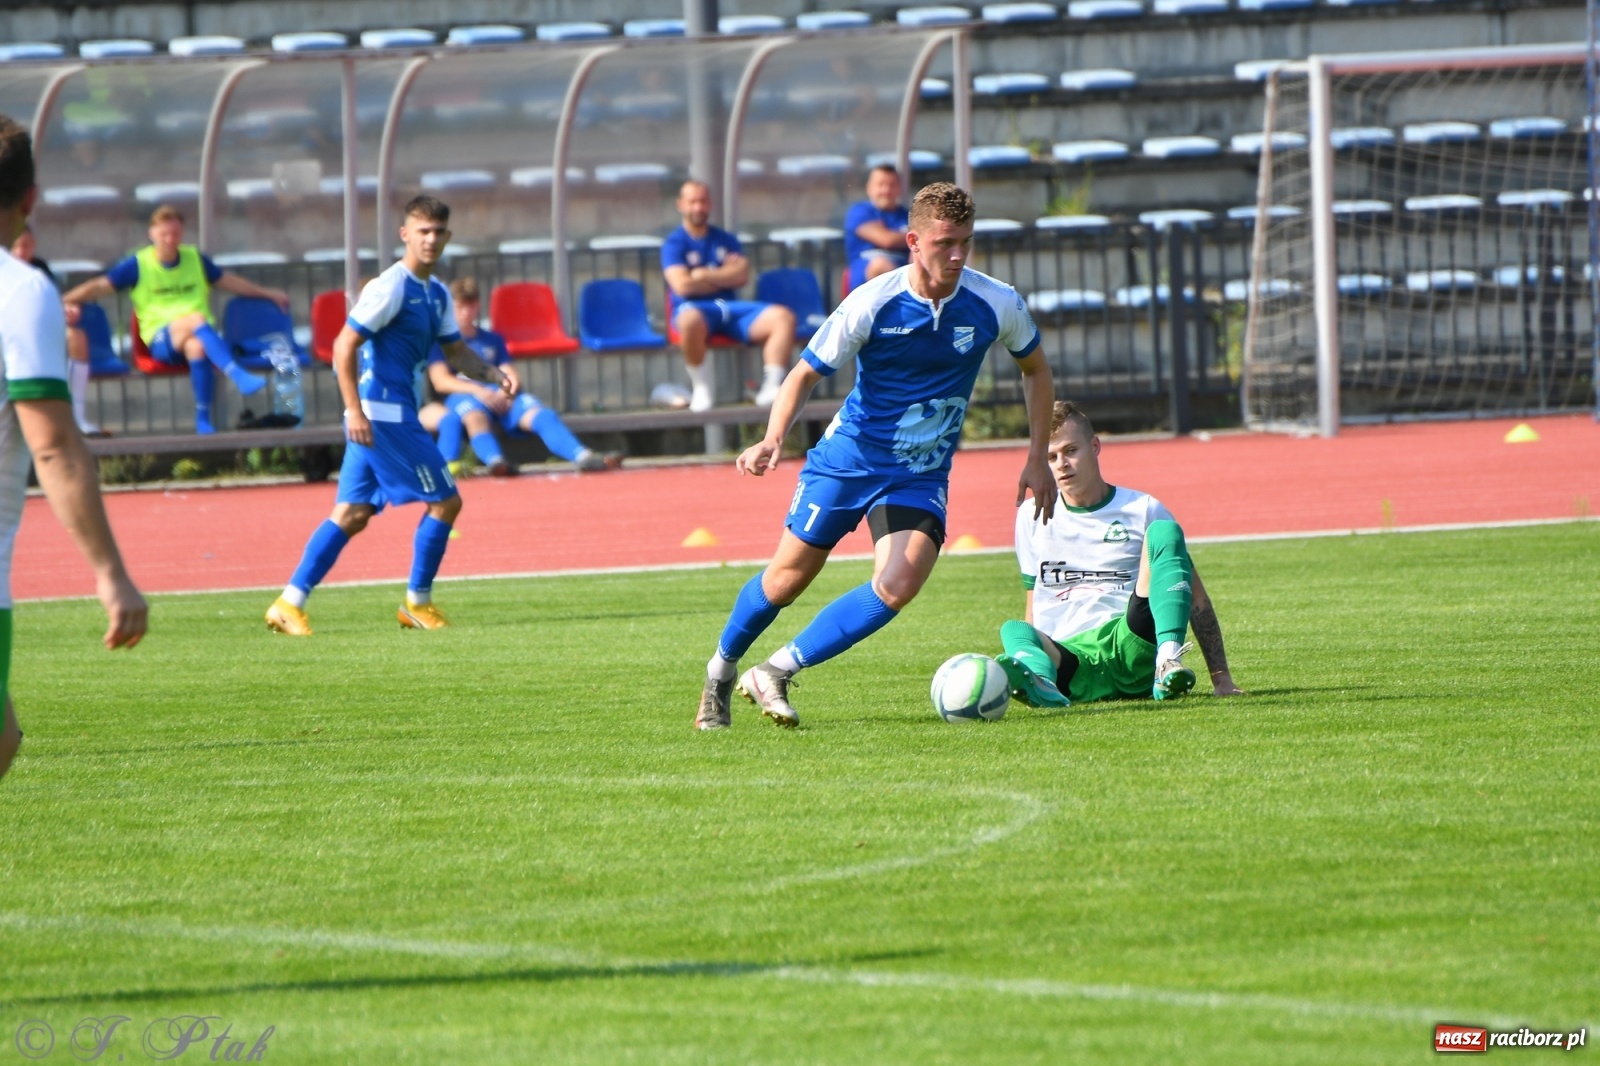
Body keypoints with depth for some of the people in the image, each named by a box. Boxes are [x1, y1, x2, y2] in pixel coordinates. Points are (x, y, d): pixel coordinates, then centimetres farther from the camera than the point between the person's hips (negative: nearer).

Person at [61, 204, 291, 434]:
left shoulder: (195, 259, 17)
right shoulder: (139, 265, 7)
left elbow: (228, 281, 30)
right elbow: (100, 286, 1)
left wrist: (267, 294, 33)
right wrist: (65, 302, -14)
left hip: (200, 335, 2)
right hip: (161, 340, -2)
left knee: (196, 347, -38)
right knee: (196, 319, -37)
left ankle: (203, 420, -34)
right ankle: (239, 376, -50)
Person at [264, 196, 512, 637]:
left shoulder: (437, 294, 14)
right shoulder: (391, 287, -13)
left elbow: (453, 349, 26)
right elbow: (344, 345, -16)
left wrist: (492, 372, 7)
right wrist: (355, 411, -21)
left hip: (395, 414, 9)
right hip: (382, 413, -9)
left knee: (353, 513, 5)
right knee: (444, 501, -2)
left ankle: (289, 604, 3)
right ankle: (417, 603, 9)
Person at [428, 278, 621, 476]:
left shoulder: (493, 340, 27)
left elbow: (512, 377, 16)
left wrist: (506, 390, -10)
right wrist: (476, 390, -17)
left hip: (500, 396, 4)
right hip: (463, 394, -4)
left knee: (543, 415, -25)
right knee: (476, 418, -42)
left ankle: (583, 456, -47)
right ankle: (495, 461, -70)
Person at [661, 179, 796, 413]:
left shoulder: (726, 240, 19)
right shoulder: (674, 244, 5)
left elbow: (742, 275, 4)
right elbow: (682, 285, -10)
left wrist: (705, 275, -6)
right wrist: (724, 276, 2)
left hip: (730, 306, 5)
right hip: (695, 307, -5)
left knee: (783, 317, -19)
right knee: (690, 320, -43)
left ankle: (771, 387, -25)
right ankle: (701, 388, -26)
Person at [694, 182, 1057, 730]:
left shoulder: (997, 305, -12)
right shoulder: (871, 304, -19)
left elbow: (1034, 368, 8)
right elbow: (805, 373, -12)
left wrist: (1037, 458, 5)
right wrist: (773, 440, -30)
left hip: (921, 474, 2)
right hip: (849, 455, -2)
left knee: (898, 585, -21)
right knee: (789, 576, 7)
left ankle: (776, 673, -9)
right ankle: (720, 671, 34)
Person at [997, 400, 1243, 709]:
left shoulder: (1142, 510, 12)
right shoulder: (1033, 516, 20)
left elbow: (1197, 601, 12)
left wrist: (1221, 679, 4)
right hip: (1066, 657, 1)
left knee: (1164, 532, -20)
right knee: (1014, 632, -32)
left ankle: (1168, 660, -43)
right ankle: (1038, 678, -69)